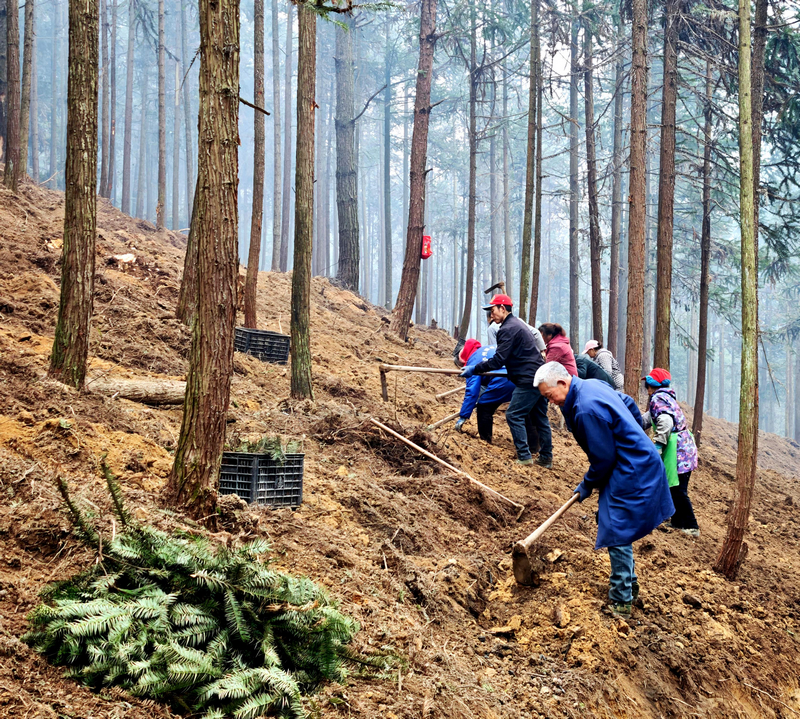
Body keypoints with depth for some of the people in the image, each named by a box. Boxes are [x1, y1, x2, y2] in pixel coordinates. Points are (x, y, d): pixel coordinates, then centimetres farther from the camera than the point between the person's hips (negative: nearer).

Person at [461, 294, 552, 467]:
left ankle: (524, 457, -9)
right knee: (539, 417, 13)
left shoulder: (508, 329, -14)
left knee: (514, 415, -7)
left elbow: (498, 360, -18)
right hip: (539, 378, 10)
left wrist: (475, 369, -11)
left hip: (528, 380, -10)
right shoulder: (517, 323, 19)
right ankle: (546, 458, 17)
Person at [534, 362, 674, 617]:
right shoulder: (592, 385, 5)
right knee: (614, 527, 21)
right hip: (639, 465, 11)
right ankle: (629, 585, 33)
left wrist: (587, 485, -4)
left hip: (630, 474, -11)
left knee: (617, 534, -5)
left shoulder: (586, 409, -27)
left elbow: (604, 457, -20)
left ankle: (621, 602, 3)